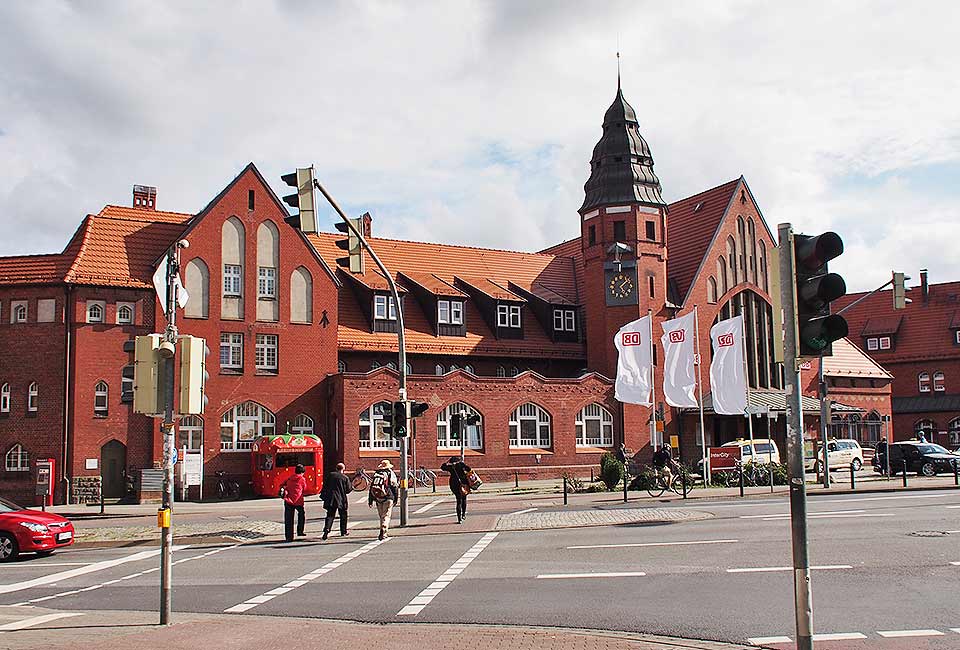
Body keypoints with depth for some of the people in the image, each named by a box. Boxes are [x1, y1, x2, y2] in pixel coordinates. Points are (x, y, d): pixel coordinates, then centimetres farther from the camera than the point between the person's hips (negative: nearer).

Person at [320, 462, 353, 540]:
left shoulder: (330, 475, 2)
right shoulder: (345, 478, -4)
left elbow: (325, 486, 4)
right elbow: (348, 490, -1)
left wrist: (323, 495, 13)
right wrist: (352, 488, 18)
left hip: (330, 499, 1)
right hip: (341, 499, -1)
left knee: (330, 515, 1)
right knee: (343, 516, 15)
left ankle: (326, 529, -21)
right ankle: (343, 532, 21)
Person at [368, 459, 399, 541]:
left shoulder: (375, 474, 14)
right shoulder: (390, 474, 1)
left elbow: (371, 487, 14)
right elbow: (394, 487, -3)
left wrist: (370, 500, 17)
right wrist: (396, 498, 4)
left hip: (378, 498, 4)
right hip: (387, 497, -4)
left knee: (381, 516, 16)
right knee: (386, 516, -5)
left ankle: (383, 533, 21)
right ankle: (383, 532, -21)